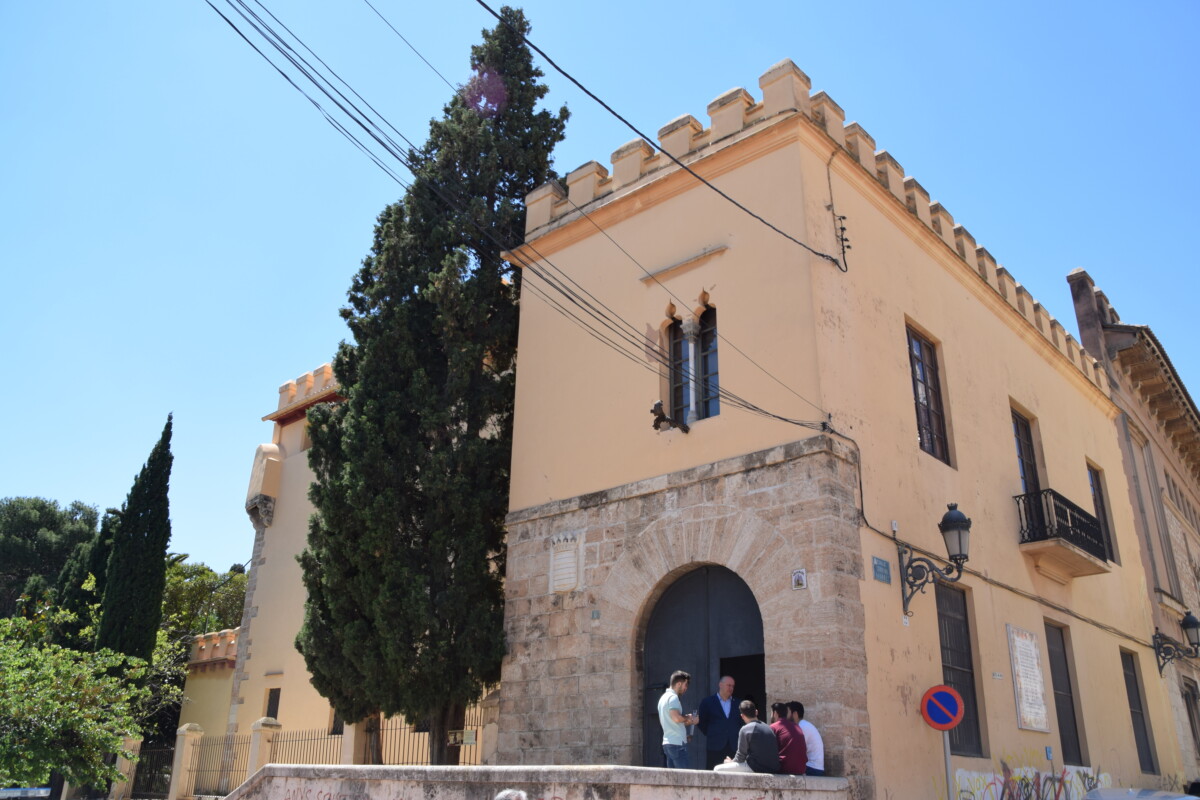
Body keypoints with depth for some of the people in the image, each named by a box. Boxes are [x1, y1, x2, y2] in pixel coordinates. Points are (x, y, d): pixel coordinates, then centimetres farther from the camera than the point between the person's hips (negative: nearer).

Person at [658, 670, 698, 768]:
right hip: (677, 743, -9)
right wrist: (688, 718, -6)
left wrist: (686, 722, 19)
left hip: (667, 742, 9)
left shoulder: (664, 697, 18)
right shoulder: (673, 697, -12)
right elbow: (677, 718, -25)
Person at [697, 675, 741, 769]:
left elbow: (742, 722, 20)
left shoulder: (737, 704, 14)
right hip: (715, 746, -2)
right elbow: (701, 722, 8)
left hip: (734, 747, 2)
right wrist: (710, 734, 3)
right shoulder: (707, 702, 6)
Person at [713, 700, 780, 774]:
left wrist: (731, 762, 17)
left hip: (755, 768, -8)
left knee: (718, 769, 2)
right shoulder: (768, 728, 12)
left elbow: (741, 755, -4)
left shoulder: (745, 729, -8)